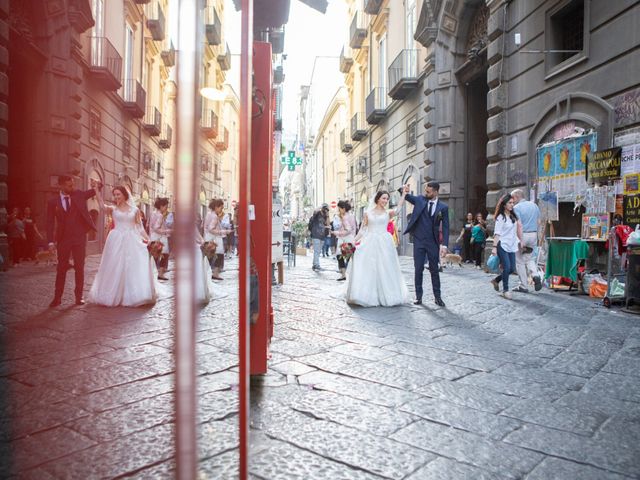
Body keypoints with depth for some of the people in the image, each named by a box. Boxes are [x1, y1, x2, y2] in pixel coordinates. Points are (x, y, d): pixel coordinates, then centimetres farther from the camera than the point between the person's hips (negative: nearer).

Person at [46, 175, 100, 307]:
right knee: (61, 268, 7)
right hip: (63, 238, 0)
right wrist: (51, 241, -7)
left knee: (79, 267, 4)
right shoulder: (53, 202, -1)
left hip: (79, 237, 0)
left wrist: (96, 185, -14)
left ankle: (79, 296, 11)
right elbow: (50, 222, -1)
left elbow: (96, 191, 10)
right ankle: (57, 297, 14)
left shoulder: (79, 194, 1)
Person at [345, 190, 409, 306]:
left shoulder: (388, 213, 6)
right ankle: (369, 296, 4)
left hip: (384, 244, -1)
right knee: (367, 269, -3)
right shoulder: (368, 213, 9)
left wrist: (404, 193, -17)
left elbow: (397, 209, -14)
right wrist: (354, 240, 0)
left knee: (384, 269, 2)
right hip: (369, 243, 1)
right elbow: (363, 229, 9)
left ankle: (385, 295, 14)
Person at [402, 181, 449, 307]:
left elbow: (445, 227, -4)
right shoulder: (420, 200, 2)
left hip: (433, 242, -1)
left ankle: (437, 297, 15)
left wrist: (444, 244, -12)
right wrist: (405, 192, -26)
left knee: (434, 270, 6)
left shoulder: (443, 207, -2)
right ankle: (418, 296, 11)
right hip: (419, 241, 1)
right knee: (418, 269, 3)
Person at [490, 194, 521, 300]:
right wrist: (494, 247, -18)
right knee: (507, 268, -12)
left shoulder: (514, 216, 12)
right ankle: (505, 290, 2)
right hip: (502, 245, -7)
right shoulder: (500, 217, -7)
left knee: (512, 269, 5)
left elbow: (518, 229, 20)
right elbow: (497, 233, -11)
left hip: (511, 246, 7)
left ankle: (496, 280, 27)